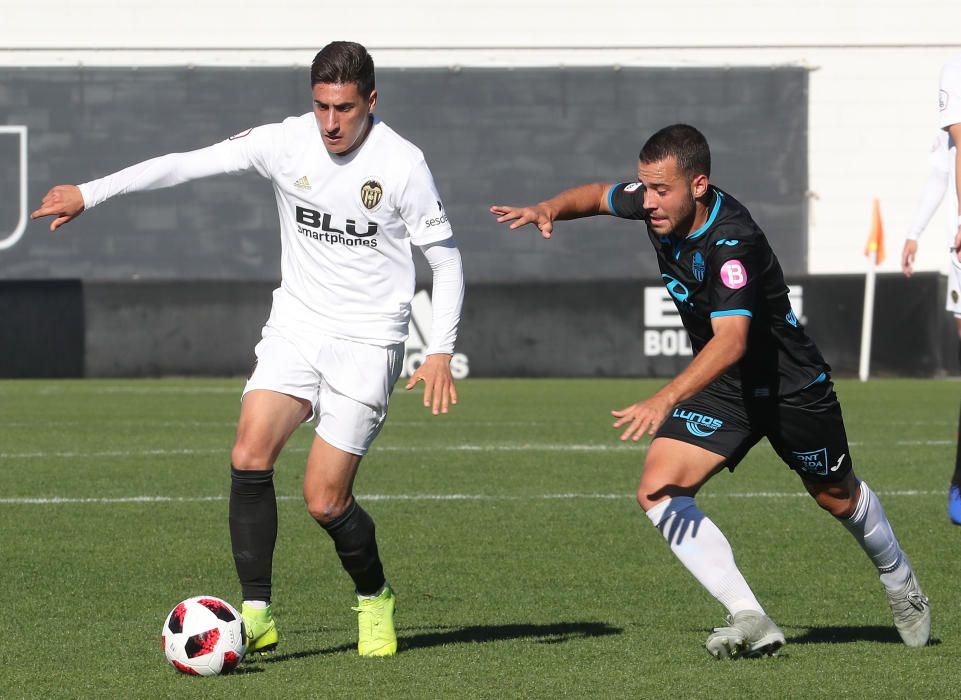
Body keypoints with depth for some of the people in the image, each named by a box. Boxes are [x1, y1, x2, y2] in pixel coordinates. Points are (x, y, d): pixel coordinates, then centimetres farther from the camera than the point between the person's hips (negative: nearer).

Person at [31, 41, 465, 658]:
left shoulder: (402, 164, -11)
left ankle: (375, 600, 19)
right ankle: (257, 614, -11)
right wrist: (90, 193, 0)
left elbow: (446, 258, -2)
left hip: (367, 341, -4)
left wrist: (441, 353, -10)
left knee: (324, 501, -10)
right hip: (295, 326, 4)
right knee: (250, 455, -18)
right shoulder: (287, 143, -4)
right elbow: (188, 163, 1)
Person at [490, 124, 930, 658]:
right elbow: (600, 195, 10)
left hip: (790, 385, -6)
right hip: (722, 387, 6)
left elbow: (731, 340, -48)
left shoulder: (732, 241, -35)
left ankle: (902, 587, 49)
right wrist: (550, 209, -12)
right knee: (658, 491, -17)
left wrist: (665, 400, -60)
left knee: (839, 498, 18)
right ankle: (751, 621, -19)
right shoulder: (659, 205, -14)